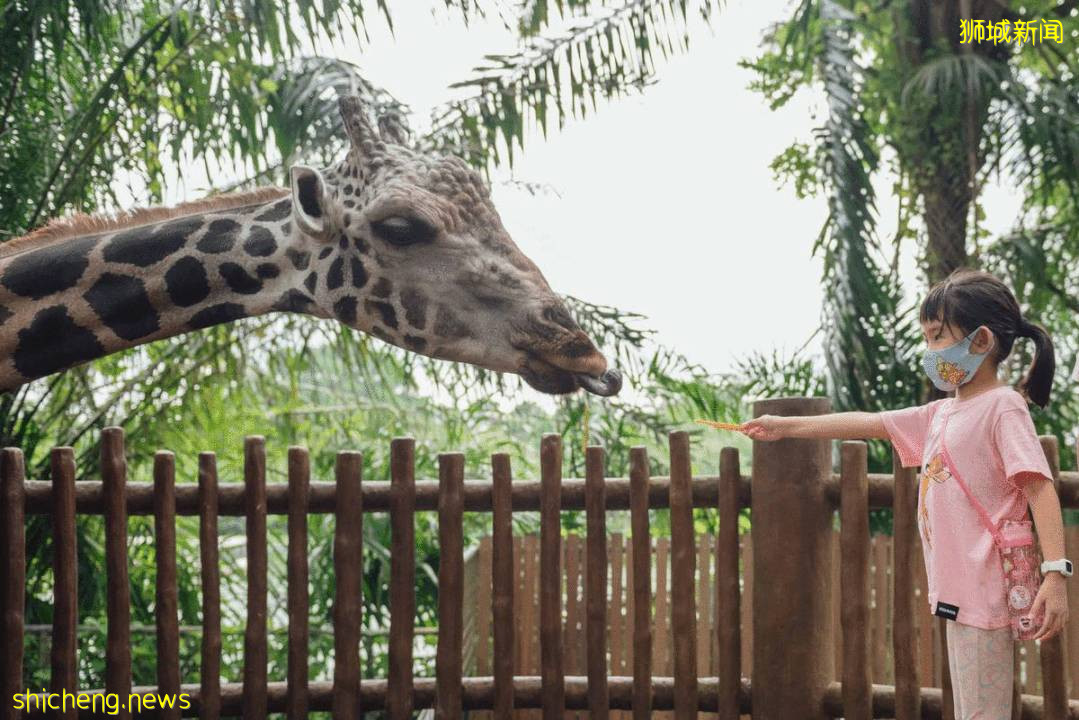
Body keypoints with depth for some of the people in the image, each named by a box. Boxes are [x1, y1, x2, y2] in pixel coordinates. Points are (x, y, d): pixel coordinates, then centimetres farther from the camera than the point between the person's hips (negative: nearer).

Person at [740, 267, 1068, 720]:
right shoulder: (940, 415, 16)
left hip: (984, 593, -9)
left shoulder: (1002, 406, -10)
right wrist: (786, 427, 28)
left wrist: (1055, 573, -27)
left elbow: (1040, 487, -18)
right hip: (956, 593, 9)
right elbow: (868, 424, 24)